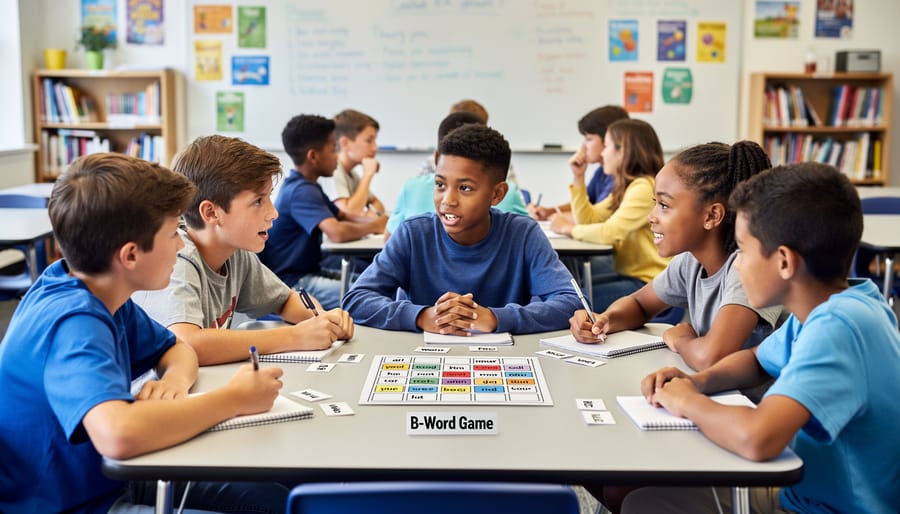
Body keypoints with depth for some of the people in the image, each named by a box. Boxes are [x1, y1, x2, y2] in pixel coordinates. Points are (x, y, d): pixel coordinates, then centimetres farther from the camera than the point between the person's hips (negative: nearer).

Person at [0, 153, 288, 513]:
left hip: (108, 479, 9)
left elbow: (176, 349, 13)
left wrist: (174, 381, -12)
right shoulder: (74, 322, -29)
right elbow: (118, 433, -46)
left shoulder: (104, 294, -2)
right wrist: (234, 399, -31)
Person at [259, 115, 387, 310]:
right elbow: (337, 232, -34)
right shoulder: (301, 191, -20)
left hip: (312, 270, 11)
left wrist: (377, 221, 2)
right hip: (291, 281, -11)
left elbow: (342, 216, 22)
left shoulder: (308, 187, 13)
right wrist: (374, 226, -14)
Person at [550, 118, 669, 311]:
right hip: (630, 275, 10)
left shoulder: (644, 187, -18)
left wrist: (570, 229, -12)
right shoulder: (625, 188, 14)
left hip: (649, 283, -10)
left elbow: (611, 232, -28)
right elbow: (589, 219, 10)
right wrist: (578, 178, 4)